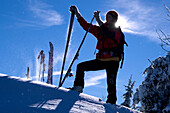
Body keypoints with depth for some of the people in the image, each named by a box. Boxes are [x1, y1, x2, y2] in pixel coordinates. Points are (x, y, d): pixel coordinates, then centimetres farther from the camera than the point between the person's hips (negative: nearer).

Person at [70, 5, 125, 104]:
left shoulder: (117, 31, 0)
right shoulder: (100, 30, 16)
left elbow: (109, 34, -22)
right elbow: (86, 26, 14)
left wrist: (98, 20, -22)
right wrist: (77, 13, 9)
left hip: (112, 62, -6)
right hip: (101, 60, 6)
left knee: (111, 84, -13)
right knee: (81, 66, 1)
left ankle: (111, 102, -8)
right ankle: (78, 87, 6)